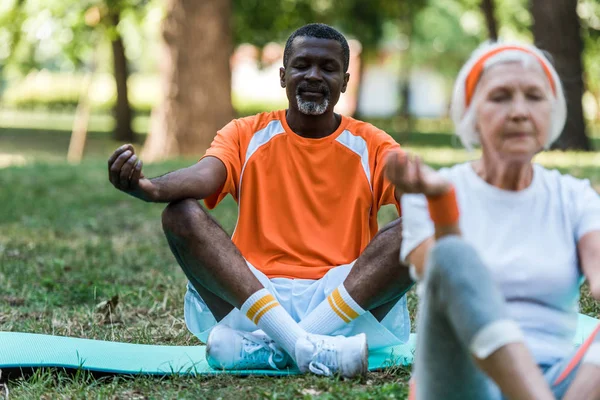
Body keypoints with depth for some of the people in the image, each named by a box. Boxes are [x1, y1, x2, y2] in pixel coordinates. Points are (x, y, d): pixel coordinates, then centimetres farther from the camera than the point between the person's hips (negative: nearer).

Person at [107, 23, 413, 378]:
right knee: (181, 214, -21)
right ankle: (306, 346, -39)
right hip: (253, 298, 0)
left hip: (351, 302, 0)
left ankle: (266, 348, -34)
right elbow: (203, 177, -11)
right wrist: (148, 187, -35)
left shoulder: (370, 145, 9)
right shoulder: (246, 135, 10)